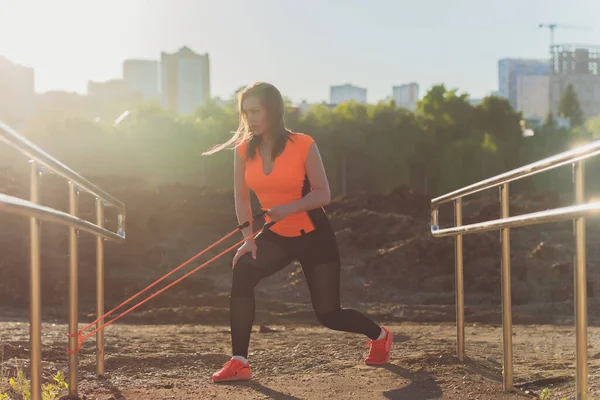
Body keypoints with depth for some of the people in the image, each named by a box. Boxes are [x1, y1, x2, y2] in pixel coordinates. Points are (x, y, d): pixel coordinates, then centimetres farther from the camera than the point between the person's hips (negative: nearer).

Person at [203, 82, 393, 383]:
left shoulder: (303, 145, -17)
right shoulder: (244, 150, -6)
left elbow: (323, 194, -15)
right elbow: (241, 197, 2)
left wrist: (289, 208, -31)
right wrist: (249, 238, -8)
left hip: (314, 237, -4)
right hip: (275, 236, 4)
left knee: (328, 314, 1)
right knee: (242, 274, -26)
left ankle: (380, 335, 34)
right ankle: (239, 363, -20)